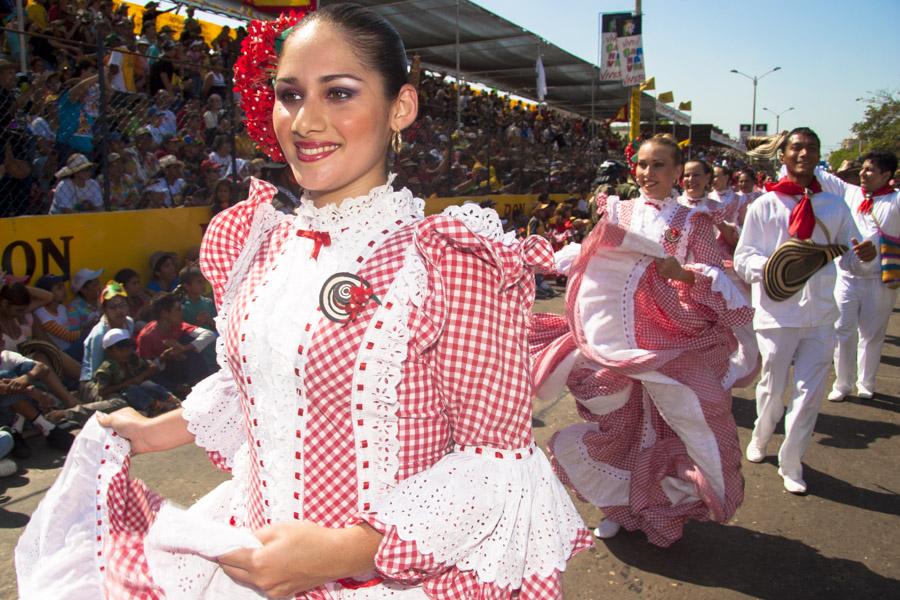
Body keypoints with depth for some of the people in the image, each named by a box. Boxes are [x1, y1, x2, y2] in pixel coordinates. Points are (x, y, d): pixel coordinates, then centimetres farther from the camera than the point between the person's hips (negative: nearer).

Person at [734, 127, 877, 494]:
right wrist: (768, 266, -21)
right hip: (777, 312, -2)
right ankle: (760, 437, 39)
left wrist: (865, 255, -12)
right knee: (772, 387, 9)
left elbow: (849, 258, 11)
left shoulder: (835, 206, 9)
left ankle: (791, 463, 18)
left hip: (820, 315, 2)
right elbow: (742, 258, -1)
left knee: (810, 391, 1)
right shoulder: (764, 206, 2)